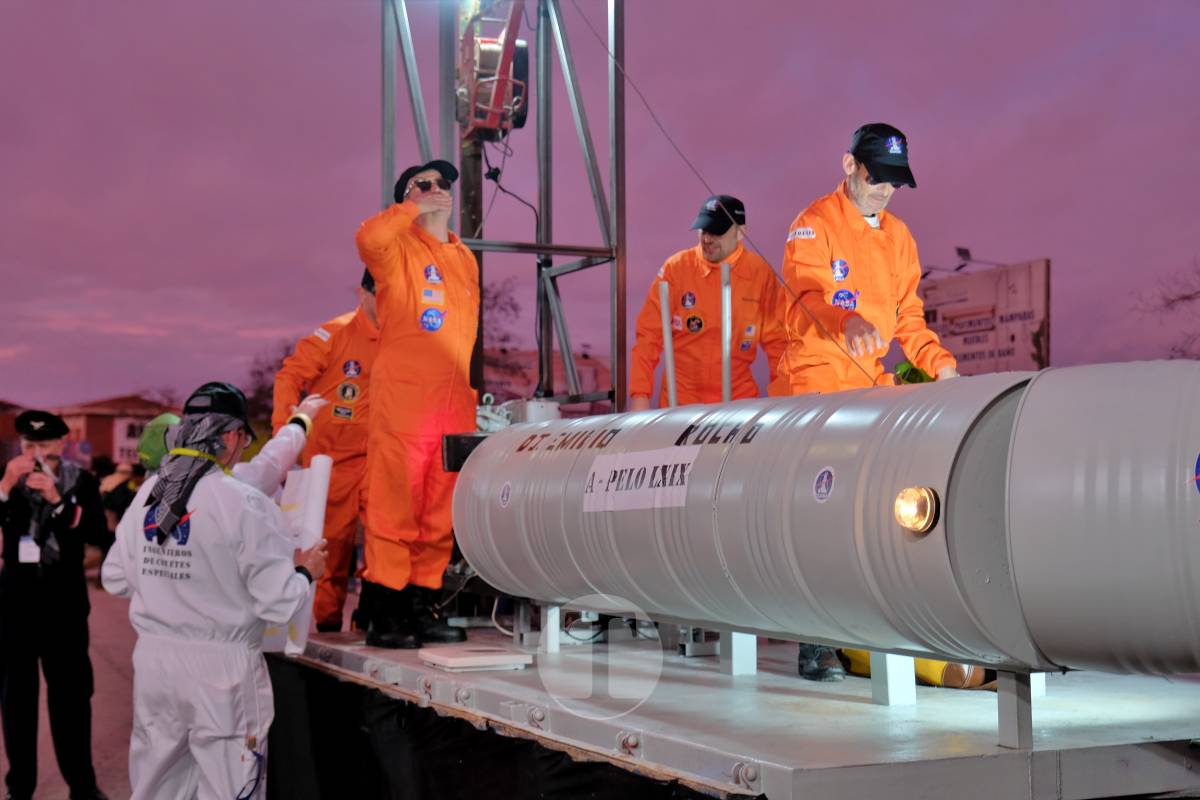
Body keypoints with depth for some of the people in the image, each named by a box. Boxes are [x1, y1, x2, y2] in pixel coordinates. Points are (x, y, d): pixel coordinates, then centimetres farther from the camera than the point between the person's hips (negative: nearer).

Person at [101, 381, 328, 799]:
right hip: (221, 667, -5)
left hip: (153, 658, 5)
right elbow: (278, 602, -13)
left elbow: (116, 579, 10)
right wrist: (305, 571, 6)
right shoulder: (244, 503, -14)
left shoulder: (147, 494, 2)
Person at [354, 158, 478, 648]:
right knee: (395, 505, -7)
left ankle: (422, 606, 14)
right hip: (403, 401, -6)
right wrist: (415, 209, -9)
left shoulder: (465, 259, 21)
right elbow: (368, 238, -22)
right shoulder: (398, 249, 2)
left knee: (441, 512, 7)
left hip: (455, 405, 6)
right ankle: (384, 614, -3)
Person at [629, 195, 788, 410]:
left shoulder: (760, 273, -2)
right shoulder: (676, 267, -4)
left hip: (739, 400, 1)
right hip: (679, 401, -1)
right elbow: (649, 335, -6)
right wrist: (640, 395, -13)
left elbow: (777, 341, 3)